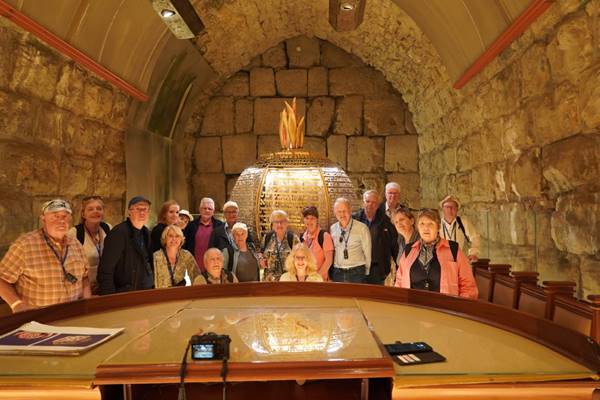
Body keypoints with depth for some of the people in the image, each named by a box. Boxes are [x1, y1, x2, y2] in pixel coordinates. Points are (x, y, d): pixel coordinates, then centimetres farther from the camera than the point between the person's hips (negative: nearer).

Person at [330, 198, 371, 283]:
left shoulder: (362, 228, -8)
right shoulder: (332, 229, 6)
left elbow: (367, 253, 0)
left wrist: (365, 273, 7)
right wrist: (330, 274, 11)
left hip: (356, 273, -3)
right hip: (337, 273, 3)